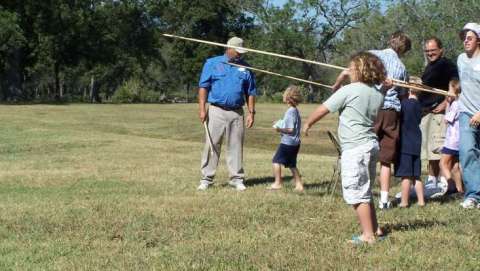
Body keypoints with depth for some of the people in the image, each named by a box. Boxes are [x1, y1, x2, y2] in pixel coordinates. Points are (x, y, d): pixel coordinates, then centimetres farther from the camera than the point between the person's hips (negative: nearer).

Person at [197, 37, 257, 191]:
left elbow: (251, 92, 13)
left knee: (236, 146, 5)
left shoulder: (244, 67, 11)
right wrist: (202, 108, -9)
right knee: (212, 145, -2)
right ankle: (206, 179, 2)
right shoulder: (212, 63, 4)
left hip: (237, 113, 2)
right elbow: (203, 86, 0)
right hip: (216, 111, -2)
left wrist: (251, 113, 6)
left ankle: (237, 179, 11)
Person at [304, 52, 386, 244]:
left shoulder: (349, 90, -11)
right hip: (372, 144, 8)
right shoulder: (377, 94, 8)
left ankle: (368, 235, -2)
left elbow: (323, 109, -6)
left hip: (355, 147, -8)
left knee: (357, 193, -2)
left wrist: (307, 124, 9)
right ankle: (375, 229, 24)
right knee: (365, 191, 20)